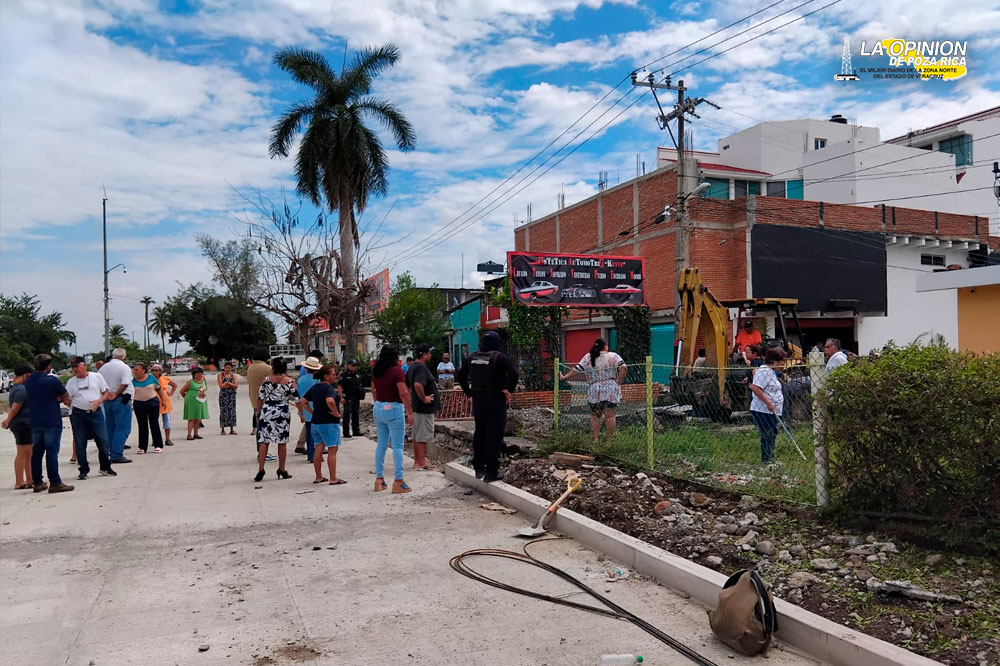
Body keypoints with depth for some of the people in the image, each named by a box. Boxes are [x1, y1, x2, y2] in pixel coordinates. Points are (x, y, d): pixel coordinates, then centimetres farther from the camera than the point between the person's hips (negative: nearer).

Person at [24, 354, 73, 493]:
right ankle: (55, 483, -3)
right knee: (52, 452, -5)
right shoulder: (52, 380, -14)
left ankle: (37, 482, 16)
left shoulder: (28, 381, 7)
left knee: (36, 452, 11)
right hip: (51, 422, -6)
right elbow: (66, 398, -6)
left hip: (34, 421, 6)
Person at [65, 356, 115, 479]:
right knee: (80, 443, 3)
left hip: (96, 412, -1)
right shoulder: (71, 382, 8)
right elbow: (67, 400, 7)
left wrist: (98, 401, -12)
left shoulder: (96, 376, 5)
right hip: (78, 414, 1)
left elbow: (107, 393, 5)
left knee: (103, 440, -2)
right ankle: (83, 470, 14)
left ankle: (105, 467, 12)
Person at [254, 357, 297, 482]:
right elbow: (296, 399, -5)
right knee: (282, 442, 7)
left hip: (266, 411, 1)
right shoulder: (290, 382, -4)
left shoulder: (266, 379, 0)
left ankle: (261, 469, -1)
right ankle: (281, 470, 15)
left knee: (263, 440, 4)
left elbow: (260, 398, 5)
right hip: (282, 413, -1)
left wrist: (258, 412, 17)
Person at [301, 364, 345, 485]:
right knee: (332, 450, -2)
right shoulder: (328, 387, -16)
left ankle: (318, 477, 19)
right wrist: (336, 413, -21)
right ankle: (333, 479, -1)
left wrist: (313, 412, 11)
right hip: (329, 422, -8)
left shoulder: (314, 387, 10)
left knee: (318, 448, 12)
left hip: (316, 422, 8)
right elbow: (330, 401, -34)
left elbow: (303, 401, 15)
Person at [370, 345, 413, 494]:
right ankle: (398, 481, -4)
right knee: (397, 446, -3)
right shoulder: (397, 371, -13)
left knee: (381, 444, 13)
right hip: (393, 409, -7)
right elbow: (403, 393, -18)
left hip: (378, 408, 7)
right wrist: (410, 412, -14)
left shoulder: (376, 371, 8)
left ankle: (379, 479, 17)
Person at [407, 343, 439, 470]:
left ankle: (417, 460, 23)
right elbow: (418, 384, -36)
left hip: (416, 406, 10)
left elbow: (406, 385, 21)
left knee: (416, 435, 15)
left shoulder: (412, 367, 12)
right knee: (423, 435, -3)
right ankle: (422, 463, 2)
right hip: (424, 407, -10)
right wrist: (424, 398, -24)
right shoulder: (421, 368, -20)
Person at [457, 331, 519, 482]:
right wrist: (509, 391, -10)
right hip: (496, 400, -6)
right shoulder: (499, 357, -10)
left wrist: (470, 393, 16)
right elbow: (514, 373, -21)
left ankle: (478, 467, 24)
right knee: (494, 435, 0)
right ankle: (491, 472, 3)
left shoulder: (472, 357, 8)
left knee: (479, 434, 16)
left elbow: (461, 377, 16)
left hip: (477, 400, 6)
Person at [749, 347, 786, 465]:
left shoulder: (771, 371, 18)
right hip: (763, 411, -11)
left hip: (771, 411, 11)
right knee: (767, 435, -8)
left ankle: (770, 459, 23)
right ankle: (766, 460, -3)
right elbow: (756, 388, -26)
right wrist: (768, 403, -24)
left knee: (772, 434, 15)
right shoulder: (764, 371, -16)